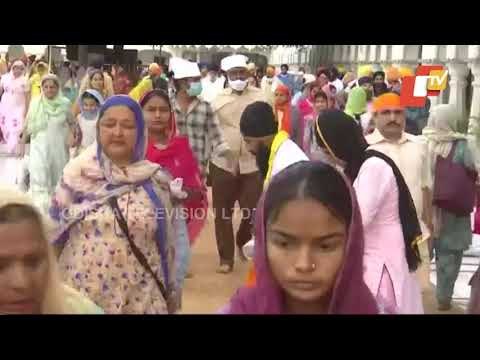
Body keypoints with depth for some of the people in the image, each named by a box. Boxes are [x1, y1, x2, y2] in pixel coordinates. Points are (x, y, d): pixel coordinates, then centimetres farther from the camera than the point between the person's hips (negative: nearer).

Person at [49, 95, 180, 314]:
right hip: (80, 293, 0)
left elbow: (167, 243, 3)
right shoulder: (77, 173, -3)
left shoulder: (156, 181, -2)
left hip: (138, 298, 0)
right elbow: (53, 233, 4)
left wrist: (169, 293, 7)